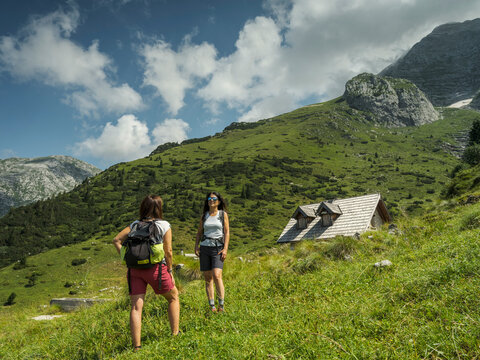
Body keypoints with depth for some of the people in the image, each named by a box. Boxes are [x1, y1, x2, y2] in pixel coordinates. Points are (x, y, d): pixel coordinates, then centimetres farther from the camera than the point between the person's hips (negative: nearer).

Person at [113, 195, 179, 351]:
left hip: (135, 269, 4)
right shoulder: (164, 226, -3)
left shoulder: (135, 225, 10)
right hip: (156, 268, -3)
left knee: (136, 307, 3)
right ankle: (175, 334, 20)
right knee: (173, 297, 18)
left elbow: (116, 240, 6)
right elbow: (168, 252, -6)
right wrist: (170, 271, 4)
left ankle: (137, 347, 3)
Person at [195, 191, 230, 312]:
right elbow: (199, 232, 15)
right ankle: (212, 306, 9)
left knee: (217, 276, -17)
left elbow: (227, 232, 1)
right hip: (204, 248, 3)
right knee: (207, 278, 3)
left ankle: (221, 305, -9)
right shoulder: (204, 215, 12)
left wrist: (225, 249, -9)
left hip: (218, 248, -3)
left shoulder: (223, 214, 4)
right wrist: (196, 246, 3)